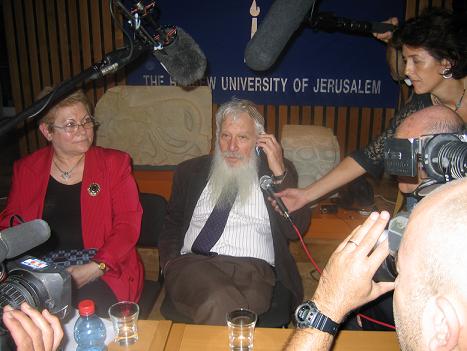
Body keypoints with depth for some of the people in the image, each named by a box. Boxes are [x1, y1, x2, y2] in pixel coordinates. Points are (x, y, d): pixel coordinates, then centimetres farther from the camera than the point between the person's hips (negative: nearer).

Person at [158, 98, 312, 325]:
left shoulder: (277, 170, 12)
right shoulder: (191, 171, 17)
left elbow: (296, 230, 1)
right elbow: (172, 225, 22)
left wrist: (279, 173, -7)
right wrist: (170, 263, 2)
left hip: (252, 269, -1)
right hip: (192, 263, 2)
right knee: (219, 303, -33)